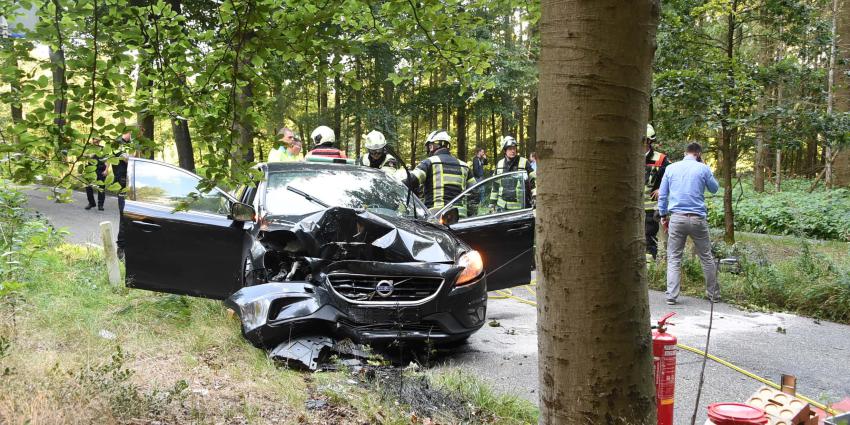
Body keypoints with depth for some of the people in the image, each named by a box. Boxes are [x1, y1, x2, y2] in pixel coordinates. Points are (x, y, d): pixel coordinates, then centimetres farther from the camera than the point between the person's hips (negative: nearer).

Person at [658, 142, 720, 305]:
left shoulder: (671, 168, 6)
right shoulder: (703, 169, 0)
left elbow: (662, 194, 8)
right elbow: (714, 189, 17)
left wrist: (663, 215, 16)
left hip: (677, 218, 1)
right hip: (697, 218, -1)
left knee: (674, 258, 5)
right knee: (707, 258, 11)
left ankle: (671, 296, -3)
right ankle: (714, 294, 19)